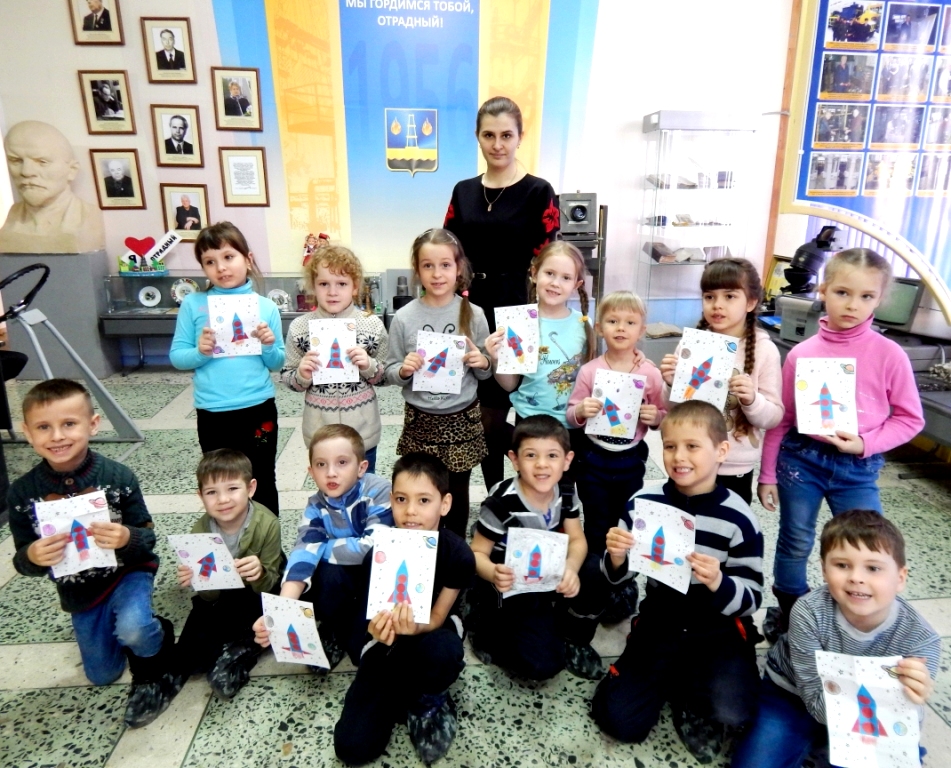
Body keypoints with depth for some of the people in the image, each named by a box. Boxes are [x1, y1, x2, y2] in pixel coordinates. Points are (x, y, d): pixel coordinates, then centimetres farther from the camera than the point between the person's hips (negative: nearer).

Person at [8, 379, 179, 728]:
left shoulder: (118, 476, -22)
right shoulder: (23, 492, -16)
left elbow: (147, 539, -16)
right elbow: (22, 562, -8)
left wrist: (126, 538, -38)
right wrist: (33, 557, -31)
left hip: (127, 572, -3)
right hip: (78, 592, 4)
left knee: (132, 629, -33)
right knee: (102, 675, 16)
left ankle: (153, 674, 2)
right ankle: (145, 629, 47)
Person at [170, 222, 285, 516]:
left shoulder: (266, 306, -1)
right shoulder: (193, 304, 0)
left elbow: (277, 363, 4)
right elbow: (177, 356, 1)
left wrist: (269, 346, -16)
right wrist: (200, 352, -19)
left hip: (258, 410, 0)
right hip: (212, 413, 1)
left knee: (262, 484, 14)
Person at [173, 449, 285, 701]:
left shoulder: (267, 524, -29)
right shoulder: (201, 530, -19)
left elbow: (268, 585, -21)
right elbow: (210, 595, -14)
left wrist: (259, 574, -44)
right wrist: (197, 581, -37)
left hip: (256, 595, -2)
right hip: (222, 596, 3)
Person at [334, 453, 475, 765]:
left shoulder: (458, 555, -24)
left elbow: (437, 617, -15)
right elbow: (377, 619, -13)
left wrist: (415, 626, -39)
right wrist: (379, 628, -39)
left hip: (433, 631, -1)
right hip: (391, 640, 1)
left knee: (442, 651, -40)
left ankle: (428, 699, -3)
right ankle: (408, 692, 17)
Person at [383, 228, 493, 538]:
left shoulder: (474, 314, -5)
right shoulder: (404, 318, -7)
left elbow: (485, 373, 4)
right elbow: (390, 372, 0)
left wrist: (482, 363, -18)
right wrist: (403, 370, -21)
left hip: (463, 419, 1)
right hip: (420, 420, 0)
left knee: (457, 492, 13)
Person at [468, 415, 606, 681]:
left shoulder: (566, 491, -9)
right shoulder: (501, 502, -25)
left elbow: (577, 540, -5)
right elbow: (477, 554, -16)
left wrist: (570, 569, -28)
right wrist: (493, 574, -39)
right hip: (508, 590, -5)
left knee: (596, 573, -19)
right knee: (543, 663, -20)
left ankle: (573, 640, 6)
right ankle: (487, 632, 8)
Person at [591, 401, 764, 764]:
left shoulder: (738, 518, -16)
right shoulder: (645, 501, -10)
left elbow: (751, 599, -12)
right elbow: (619, 577, 1)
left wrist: (718, 583, -33)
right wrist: (616, 557, -23)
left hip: (720, 631, -2)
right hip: (659, 624, 2)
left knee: (732, 711, -28)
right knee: (619, 720, -5)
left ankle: (689, 696, 8)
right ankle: (675, 680, 23)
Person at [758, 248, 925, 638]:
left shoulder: (889, 355, -7)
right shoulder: (801, 353, -5)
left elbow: (910, 418, 0)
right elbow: (780, 419, 2)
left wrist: (866, 443, -16)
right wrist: (768, 474, 4)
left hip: (858, 469, 0)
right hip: (801, 458, 1)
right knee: (795, 544, 14)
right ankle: (787, 614, 37)